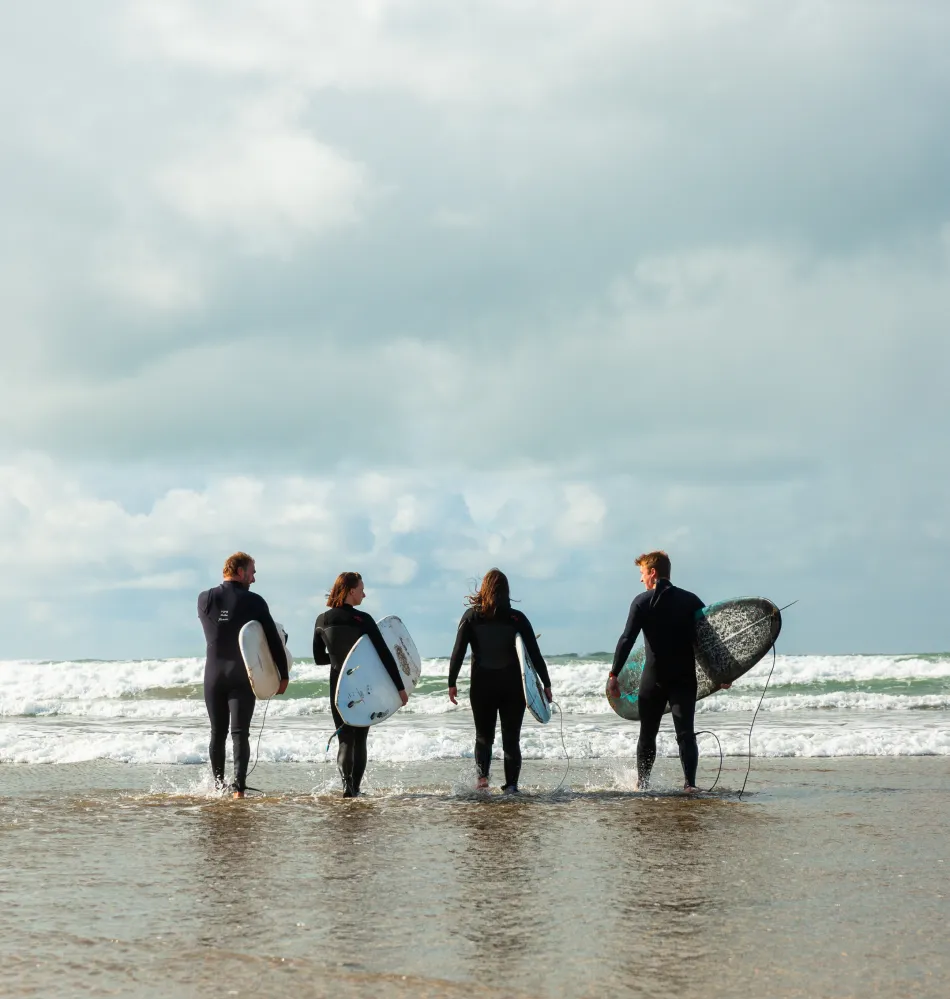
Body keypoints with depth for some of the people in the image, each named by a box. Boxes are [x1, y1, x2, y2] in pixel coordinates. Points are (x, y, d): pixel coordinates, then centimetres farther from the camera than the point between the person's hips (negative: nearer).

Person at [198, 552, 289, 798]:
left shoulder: (204, 599, 0)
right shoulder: (254, 602, -8)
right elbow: (273, 640, -6)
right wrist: (283, 675, 1)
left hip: (214, 674, 3)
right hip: (242, 676, -3)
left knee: (217, 733, 14)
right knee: (240, 733, -3)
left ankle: (219, 785, 21)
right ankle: (238, 787, -13)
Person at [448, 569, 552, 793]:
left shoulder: (471, 617, -1)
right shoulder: (517, 618, -2)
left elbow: (458, 652, -5)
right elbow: (534, 654, -4)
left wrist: (452, 683, 0)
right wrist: (546, 684, 1)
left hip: (482, 685, 0)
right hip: (513, 685, 0)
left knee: (483, 735, 11)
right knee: (511, 738, 8)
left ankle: (482, 776, -11)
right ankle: (511, 784, 0)